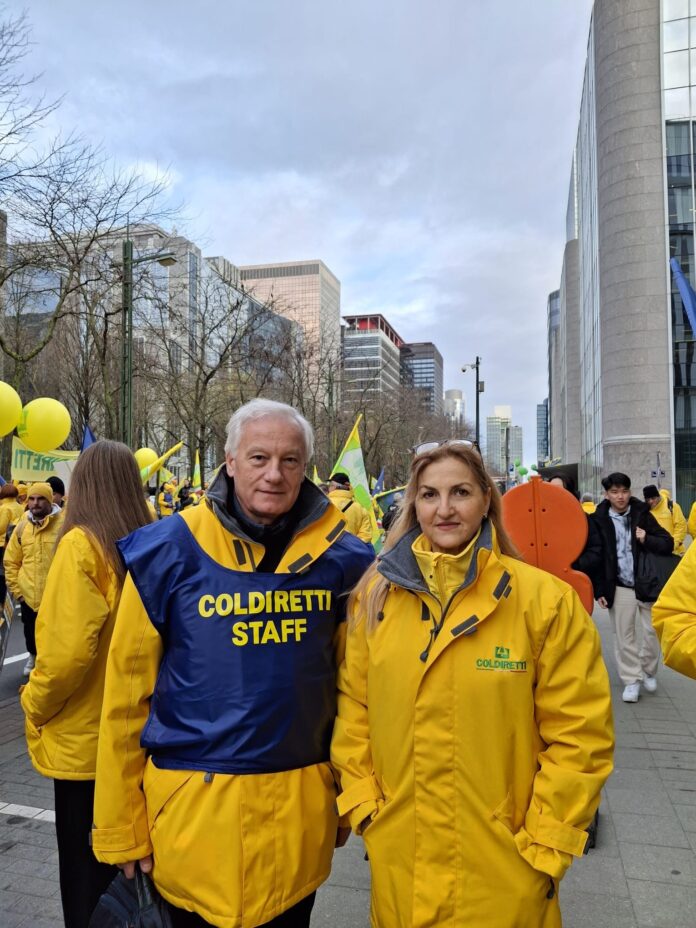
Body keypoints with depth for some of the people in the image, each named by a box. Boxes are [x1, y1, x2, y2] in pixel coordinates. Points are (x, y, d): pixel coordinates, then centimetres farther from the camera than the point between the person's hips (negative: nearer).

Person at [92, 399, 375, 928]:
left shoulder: (341, 556, -5)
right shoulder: (168, 552, -11)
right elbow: (127, 694, -6)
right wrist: (119, 828, -2)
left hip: (303, 805, 2)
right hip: (193, 804, -2)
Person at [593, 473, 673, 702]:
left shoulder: (642, 514, 1)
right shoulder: (599, 520, -3)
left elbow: (668, 544, 2)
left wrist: (646, 540, -17)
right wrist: (600, 590, -4)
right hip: (619, 587, -1)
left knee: (651, 632, 8)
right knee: (624, 636, 4)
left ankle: (649, 672, 30)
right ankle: (632, 680, 16)